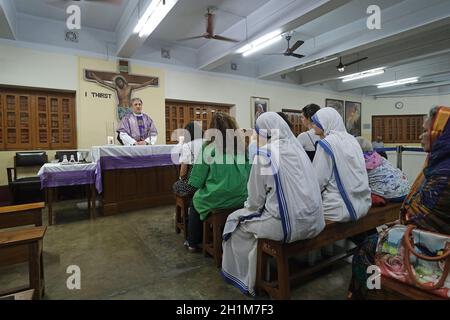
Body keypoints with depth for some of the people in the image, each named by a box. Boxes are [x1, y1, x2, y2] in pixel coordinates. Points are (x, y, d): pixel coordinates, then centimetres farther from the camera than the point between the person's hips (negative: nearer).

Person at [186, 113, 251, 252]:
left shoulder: (209, 148, -11)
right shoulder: (243, 146, -2)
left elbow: (197, 181, -8)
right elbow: (249, 175, 6)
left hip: (214, 200, -4)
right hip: (240, 199, 4)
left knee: (195, 200, 28)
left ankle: (193, 243, 40)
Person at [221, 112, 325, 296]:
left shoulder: (264, 154, -12)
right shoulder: (297, 148, 8)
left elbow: (256, 199, -7)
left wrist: (249, 206, 15)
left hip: (287, 225, -7)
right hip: (312, 221, 7)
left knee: (236, 221, 16)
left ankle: (249, 281, 31)